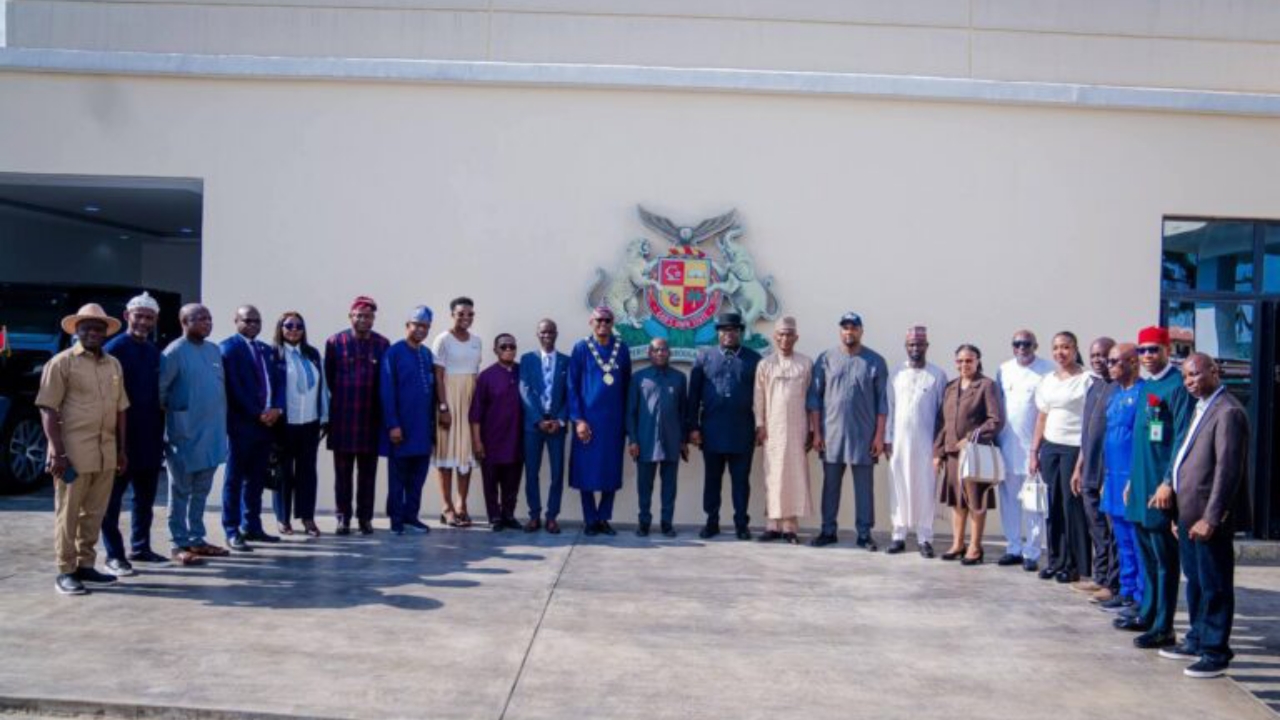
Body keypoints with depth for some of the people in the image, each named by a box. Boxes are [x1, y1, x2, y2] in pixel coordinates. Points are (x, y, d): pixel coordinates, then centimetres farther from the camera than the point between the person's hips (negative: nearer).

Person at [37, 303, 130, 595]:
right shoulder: (61, 362, -4)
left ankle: (85, 565, 23)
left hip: (106, 452, 6)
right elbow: (48, 409, -8)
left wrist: (122, 449, 13)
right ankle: (65, 572, 7)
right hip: (73, 451, -6)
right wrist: (57, 452, -15)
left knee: (94, 513, 12)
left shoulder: (114, 365, 14)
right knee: (68, 513, 1)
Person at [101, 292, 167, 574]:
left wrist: (161, 434, 14)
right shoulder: (114, 349, -9)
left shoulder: (155, 353, 12)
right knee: (113, 497, 2)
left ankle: (140, 547, 25)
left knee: (146, 496, 14)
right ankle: (114, 555, 7)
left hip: (149, 438, 7)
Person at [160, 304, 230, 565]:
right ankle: (179, 544, 9)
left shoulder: (214, 350, 10)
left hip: (212, 433, 7)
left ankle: (196, 539, 22)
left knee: (201, 491, 13)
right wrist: (170, 410, -4)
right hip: (185, 434, -6)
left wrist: (222, 423, 12)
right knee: (181, 492, 3)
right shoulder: (175, 352, -11)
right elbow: (158, 389, -13)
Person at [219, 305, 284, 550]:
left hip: (266, 422, 6)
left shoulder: (266, 349, 17)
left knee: (256, 479, 11)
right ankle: (232, 532, 5)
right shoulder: (227, 347, -5)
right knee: (235, 479, 1)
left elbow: (275, 382, 15)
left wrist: (276, 408, -3)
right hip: (241, 424, -6)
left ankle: (252, 527, 19)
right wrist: (258, 414, -14)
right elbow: (234, 387, -12)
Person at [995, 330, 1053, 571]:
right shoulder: (1004, 370, 8)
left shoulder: (1047, 371, -7)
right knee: (1009, 499, 10)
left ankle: (1031, 553, 9)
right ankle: (1013, 548, 20)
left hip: (1035, 445, -5)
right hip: (1007, 444, 5)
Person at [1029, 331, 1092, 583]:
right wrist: (1034, 452, 13)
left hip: (1075, 448, -5)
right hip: (1050, 447, 5)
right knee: (1053, 505, 7)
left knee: (1073, 505, -3)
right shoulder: (1047, 381, 14)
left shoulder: (1086, 380, -5)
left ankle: (1076, 565, 7)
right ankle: (1056, 560, 16)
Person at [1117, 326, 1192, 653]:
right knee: (1147, 555, 16)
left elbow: (1182, 439, -16)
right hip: (1140, 485, 8)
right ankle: (1147, 615, 27)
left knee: (1165, 559, -1)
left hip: (1160, 489, -8)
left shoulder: (1177, 386, -12)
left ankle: (1163, 629, 4)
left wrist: (1168, 483, -19)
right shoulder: (1145, 386, 14)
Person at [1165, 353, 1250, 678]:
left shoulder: (1228, 412, -16)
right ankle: (1197, 640, 32)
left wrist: (1210, 518, -22)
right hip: (1190, 514, 9)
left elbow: (1228, 469, -21)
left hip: (1209, 517, -9)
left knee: (1215, 586, 1)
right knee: (1195, 581, 19)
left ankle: (1215, 653, 11)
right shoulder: (1201, 408, 14)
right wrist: (1183, 512, 17)